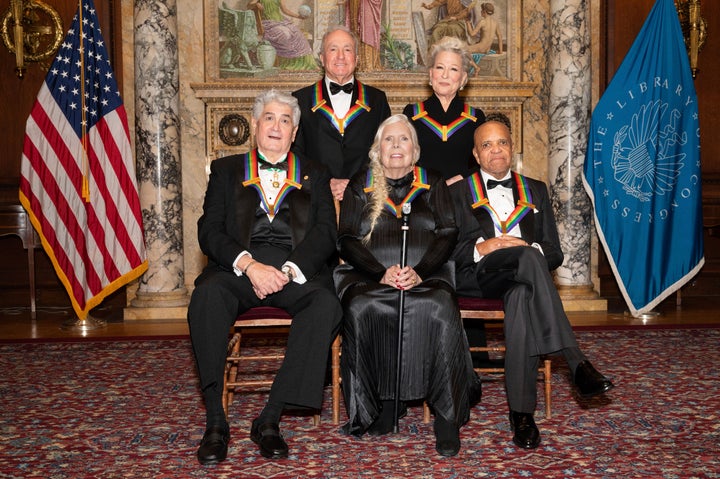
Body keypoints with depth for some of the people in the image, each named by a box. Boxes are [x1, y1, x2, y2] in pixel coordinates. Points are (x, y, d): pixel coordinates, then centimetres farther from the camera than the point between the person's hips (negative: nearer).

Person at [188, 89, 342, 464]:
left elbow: (326, 233, 6)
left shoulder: (314, 174, 21)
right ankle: (215, 423, -29)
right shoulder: (226, 170, 19)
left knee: (327, 304, -32)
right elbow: (210, 232, 5)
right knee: (206, 296, -34)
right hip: (239, 265, 0)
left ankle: (270, 419, -28)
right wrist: (249, 265, -14)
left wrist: (290, 269, -13)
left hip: (298, 268, 1)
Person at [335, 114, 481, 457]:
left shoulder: (433, 185, 17)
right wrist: (381, 273, -13)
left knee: (439, 311, -33)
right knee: (361, 310, -34)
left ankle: (447, 415, -26)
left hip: (426, 276, 0)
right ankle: (380, 403, -21)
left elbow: (448, 234, 6)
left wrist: (419, 272, -13)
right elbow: (347, 240, 6)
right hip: (369, 276, 1)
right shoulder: (360, 186, 16)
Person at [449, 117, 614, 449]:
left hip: (521, 276, 2)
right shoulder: (458, 191, 20)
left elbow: (554, 252, 16)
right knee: (528, 257, -35)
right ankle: (577, 364, -44)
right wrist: (482, 247, -12)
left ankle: (521, 412, -38)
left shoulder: (535, 190, 26)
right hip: (476, 276, -2)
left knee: (522, 295, -38)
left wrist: (532, 249, -7)